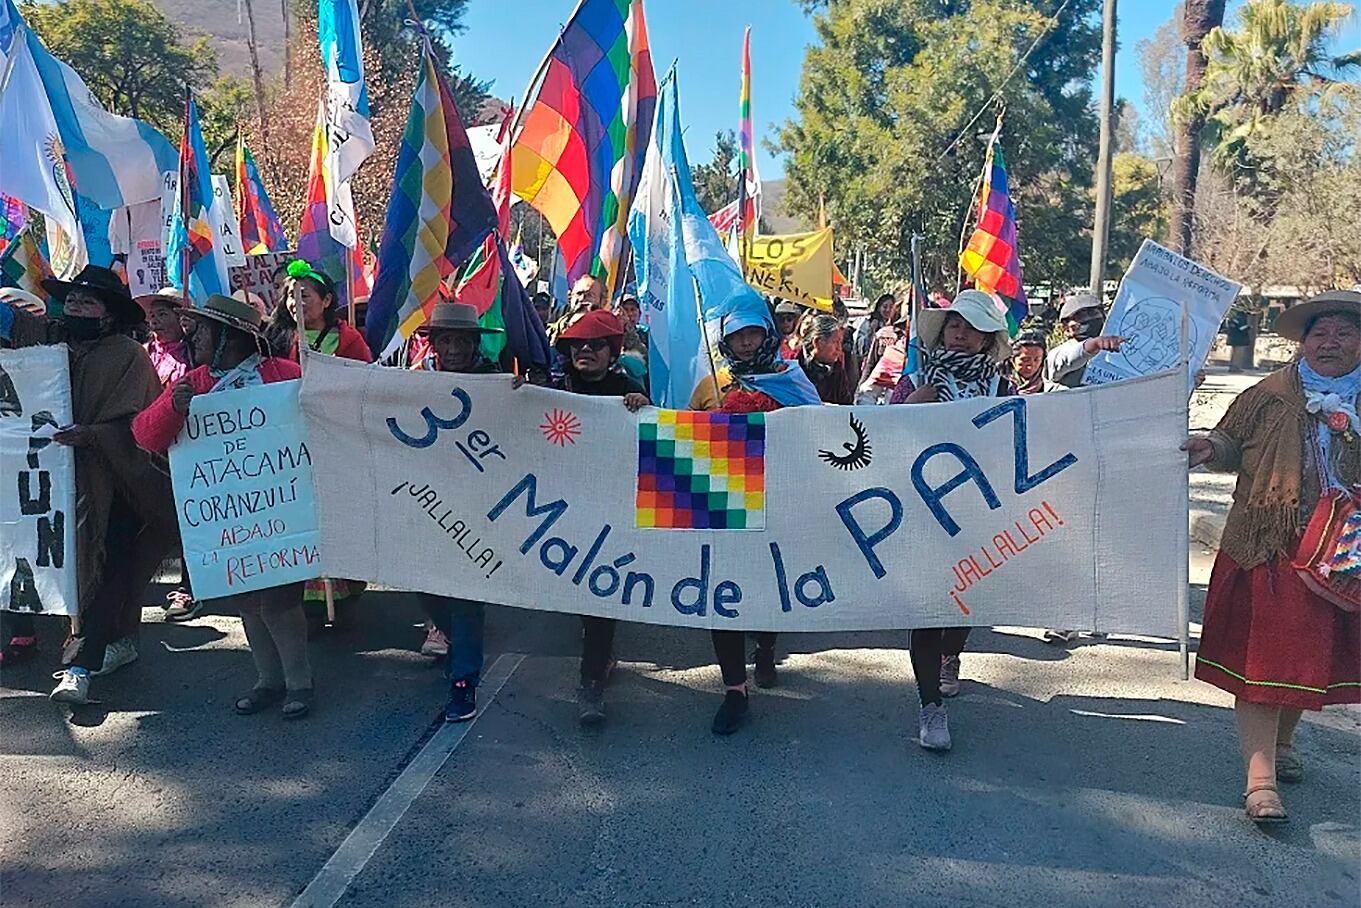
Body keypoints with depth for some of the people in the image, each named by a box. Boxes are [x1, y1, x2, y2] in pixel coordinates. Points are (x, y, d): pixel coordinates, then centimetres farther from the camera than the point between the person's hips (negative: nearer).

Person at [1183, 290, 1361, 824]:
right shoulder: (1270, 395, 1)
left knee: (1313, 651, 16)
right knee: (1261, 657, -4)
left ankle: (1282, 740, 40)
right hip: (1265, 546, -2)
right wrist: (1211, 449, -15)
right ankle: (1260, 779, 0)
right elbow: (1233, 446, 7)